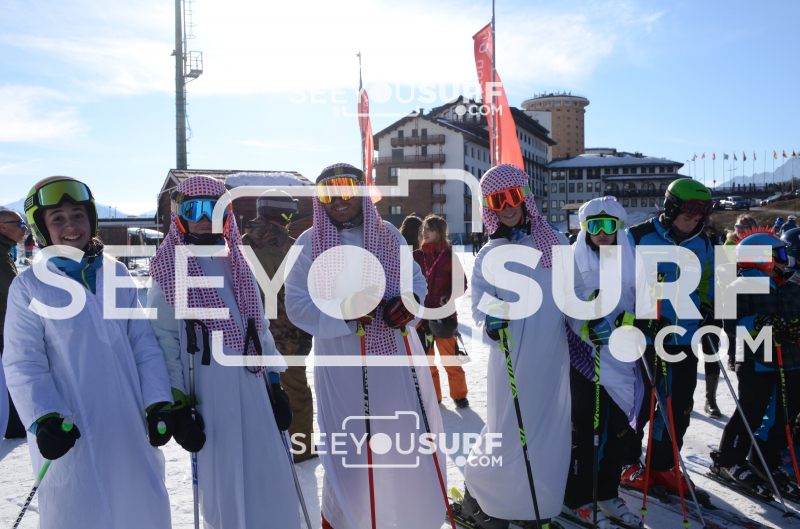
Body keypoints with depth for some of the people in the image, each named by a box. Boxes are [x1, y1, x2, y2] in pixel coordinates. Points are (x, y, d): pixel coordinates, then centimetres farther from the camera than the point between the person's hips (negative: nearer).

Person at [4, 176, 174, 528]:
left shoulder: (117, 274, 5)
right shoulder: (29, 285, -3)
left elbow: (143, 344, 5)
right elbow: (23, 364, -6)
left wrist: (158, 404, -2)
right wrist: (44, 419, -19)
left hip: (129, 427, 3)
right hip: (71, 435, -3)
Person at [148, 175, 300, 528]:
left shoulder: (238, 266, 15)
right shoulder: (168, 272, -1)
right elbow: (164, 343, -6)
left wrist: (275, 386, 12)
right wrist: (178, 407, -11)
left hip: (253, 388, 5)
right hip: (208, 393, -4)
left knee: (271, 484, 8)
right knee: (223, 488, 4)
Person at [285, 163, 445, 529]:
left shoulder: (389, 235, 8)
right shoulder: (309, 244, -1)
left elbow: (415, 279, 13)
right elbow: (298, 306, -7)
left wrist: (409, 302, -10)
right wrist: (344, 312, -23)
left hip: (396, 354, 3)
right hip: (342, 362, -3)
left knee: (411, 437, 10)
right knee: (350, 447, 3)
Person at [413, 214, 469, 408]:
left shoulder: (449, 256, -3)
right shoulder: (417, 256, 6)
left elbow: (461, 283, -2)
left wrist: (449, 297, -18)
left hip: (444, 314, -4)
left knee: (450, 356, -3)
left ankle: (459, 394, 14)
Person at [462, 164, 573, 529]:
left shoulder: (554, 241, 9)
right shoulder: (488, 256, 3)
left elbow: (572, 290, 16)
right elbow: (479, 303, -5)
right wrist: (491, 321, -25)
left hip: (553, 355, 3)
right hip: (511, 358, -3)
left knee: (552, 429, 9)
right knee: (507, 431, -1)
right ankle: (477, 494, 21)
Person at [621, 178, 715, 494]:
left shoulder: (703, 245, 9)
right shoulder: (638, 238, -7)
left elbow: (706, 290, 21)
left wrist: (709, 323, 14)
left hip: (686, 340, 5)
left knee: (680, 405, 9)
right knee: (640, 402, 3)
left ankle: (663, 465, 24)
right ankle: (628, 462, 21)